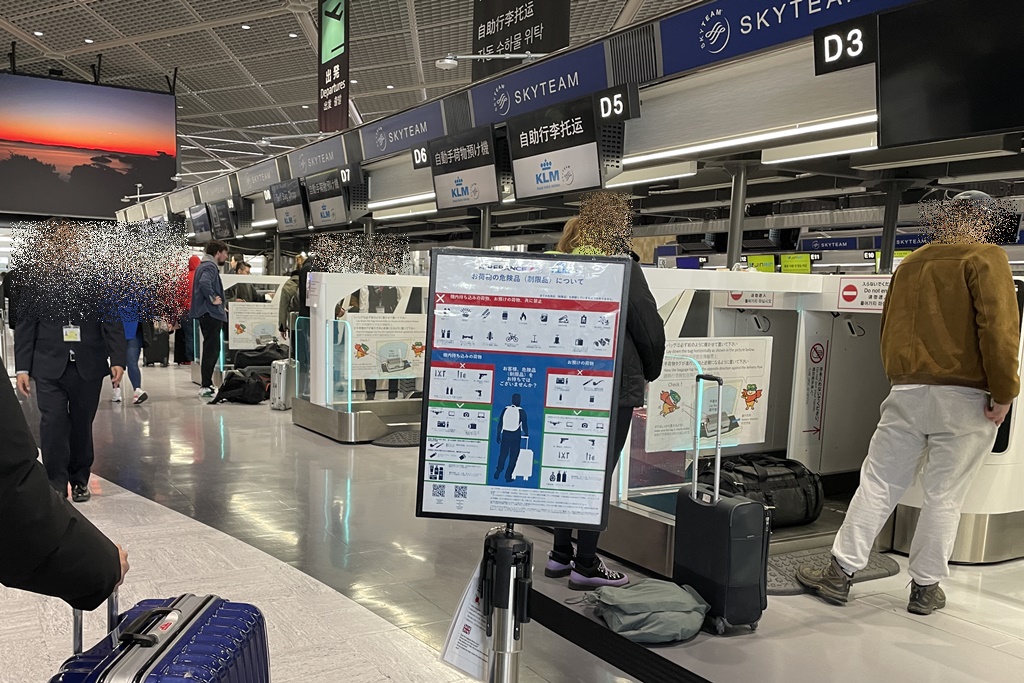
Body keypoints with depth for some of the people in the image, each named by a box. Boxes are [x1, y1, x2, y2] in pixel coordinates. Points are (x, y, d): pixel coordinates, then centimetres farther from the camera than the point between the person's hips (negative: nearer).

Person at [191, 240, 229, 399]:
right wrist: (213, 299, -21)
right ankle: (206, 386, -6)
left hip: (207, 314, 11)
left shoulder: (205, 265, 20)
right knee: (211, 350, -8)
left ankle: (207, 384, 21)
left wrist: (221, 307, 17)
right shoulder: (210, 267, -13)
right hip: (211, 314, -11)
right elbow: (204, 282, -33)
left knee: (211, 350, 15)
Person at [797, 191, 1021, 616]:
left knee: (877, 484, 9)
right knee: (944, 497, 6)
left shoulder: (911, 264, 13)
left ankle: (841, 572, 10)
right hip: (965, 398, -4)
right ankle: (925, 588, 16)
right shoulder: (986, 259, -4)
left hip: (906, 393, 4)